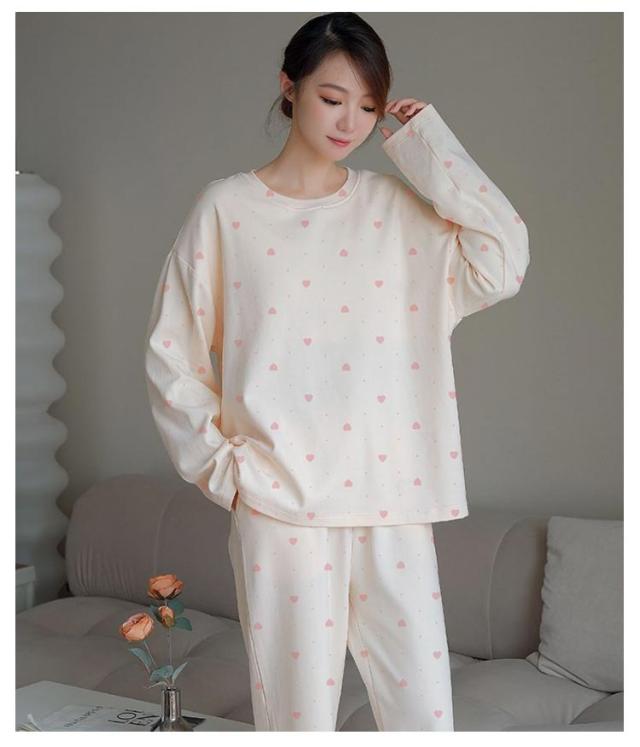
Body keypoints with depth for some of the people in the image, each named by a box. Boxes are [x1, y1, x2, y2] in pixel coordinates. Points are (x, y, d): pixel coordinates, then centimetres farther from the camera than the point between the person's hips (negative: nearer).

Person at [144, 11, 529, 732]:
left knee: (424, 705, 7)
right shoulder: (226, 207, 1)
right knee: (298, 706, 8)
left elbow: (503, 264, -8)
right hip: (279, 505, -2)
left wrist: (430, 146, -2)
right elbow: (170, 351, 4)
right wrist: (219, 463, -3)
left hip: (390, 498, 2)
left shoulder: (398, 207, 7)